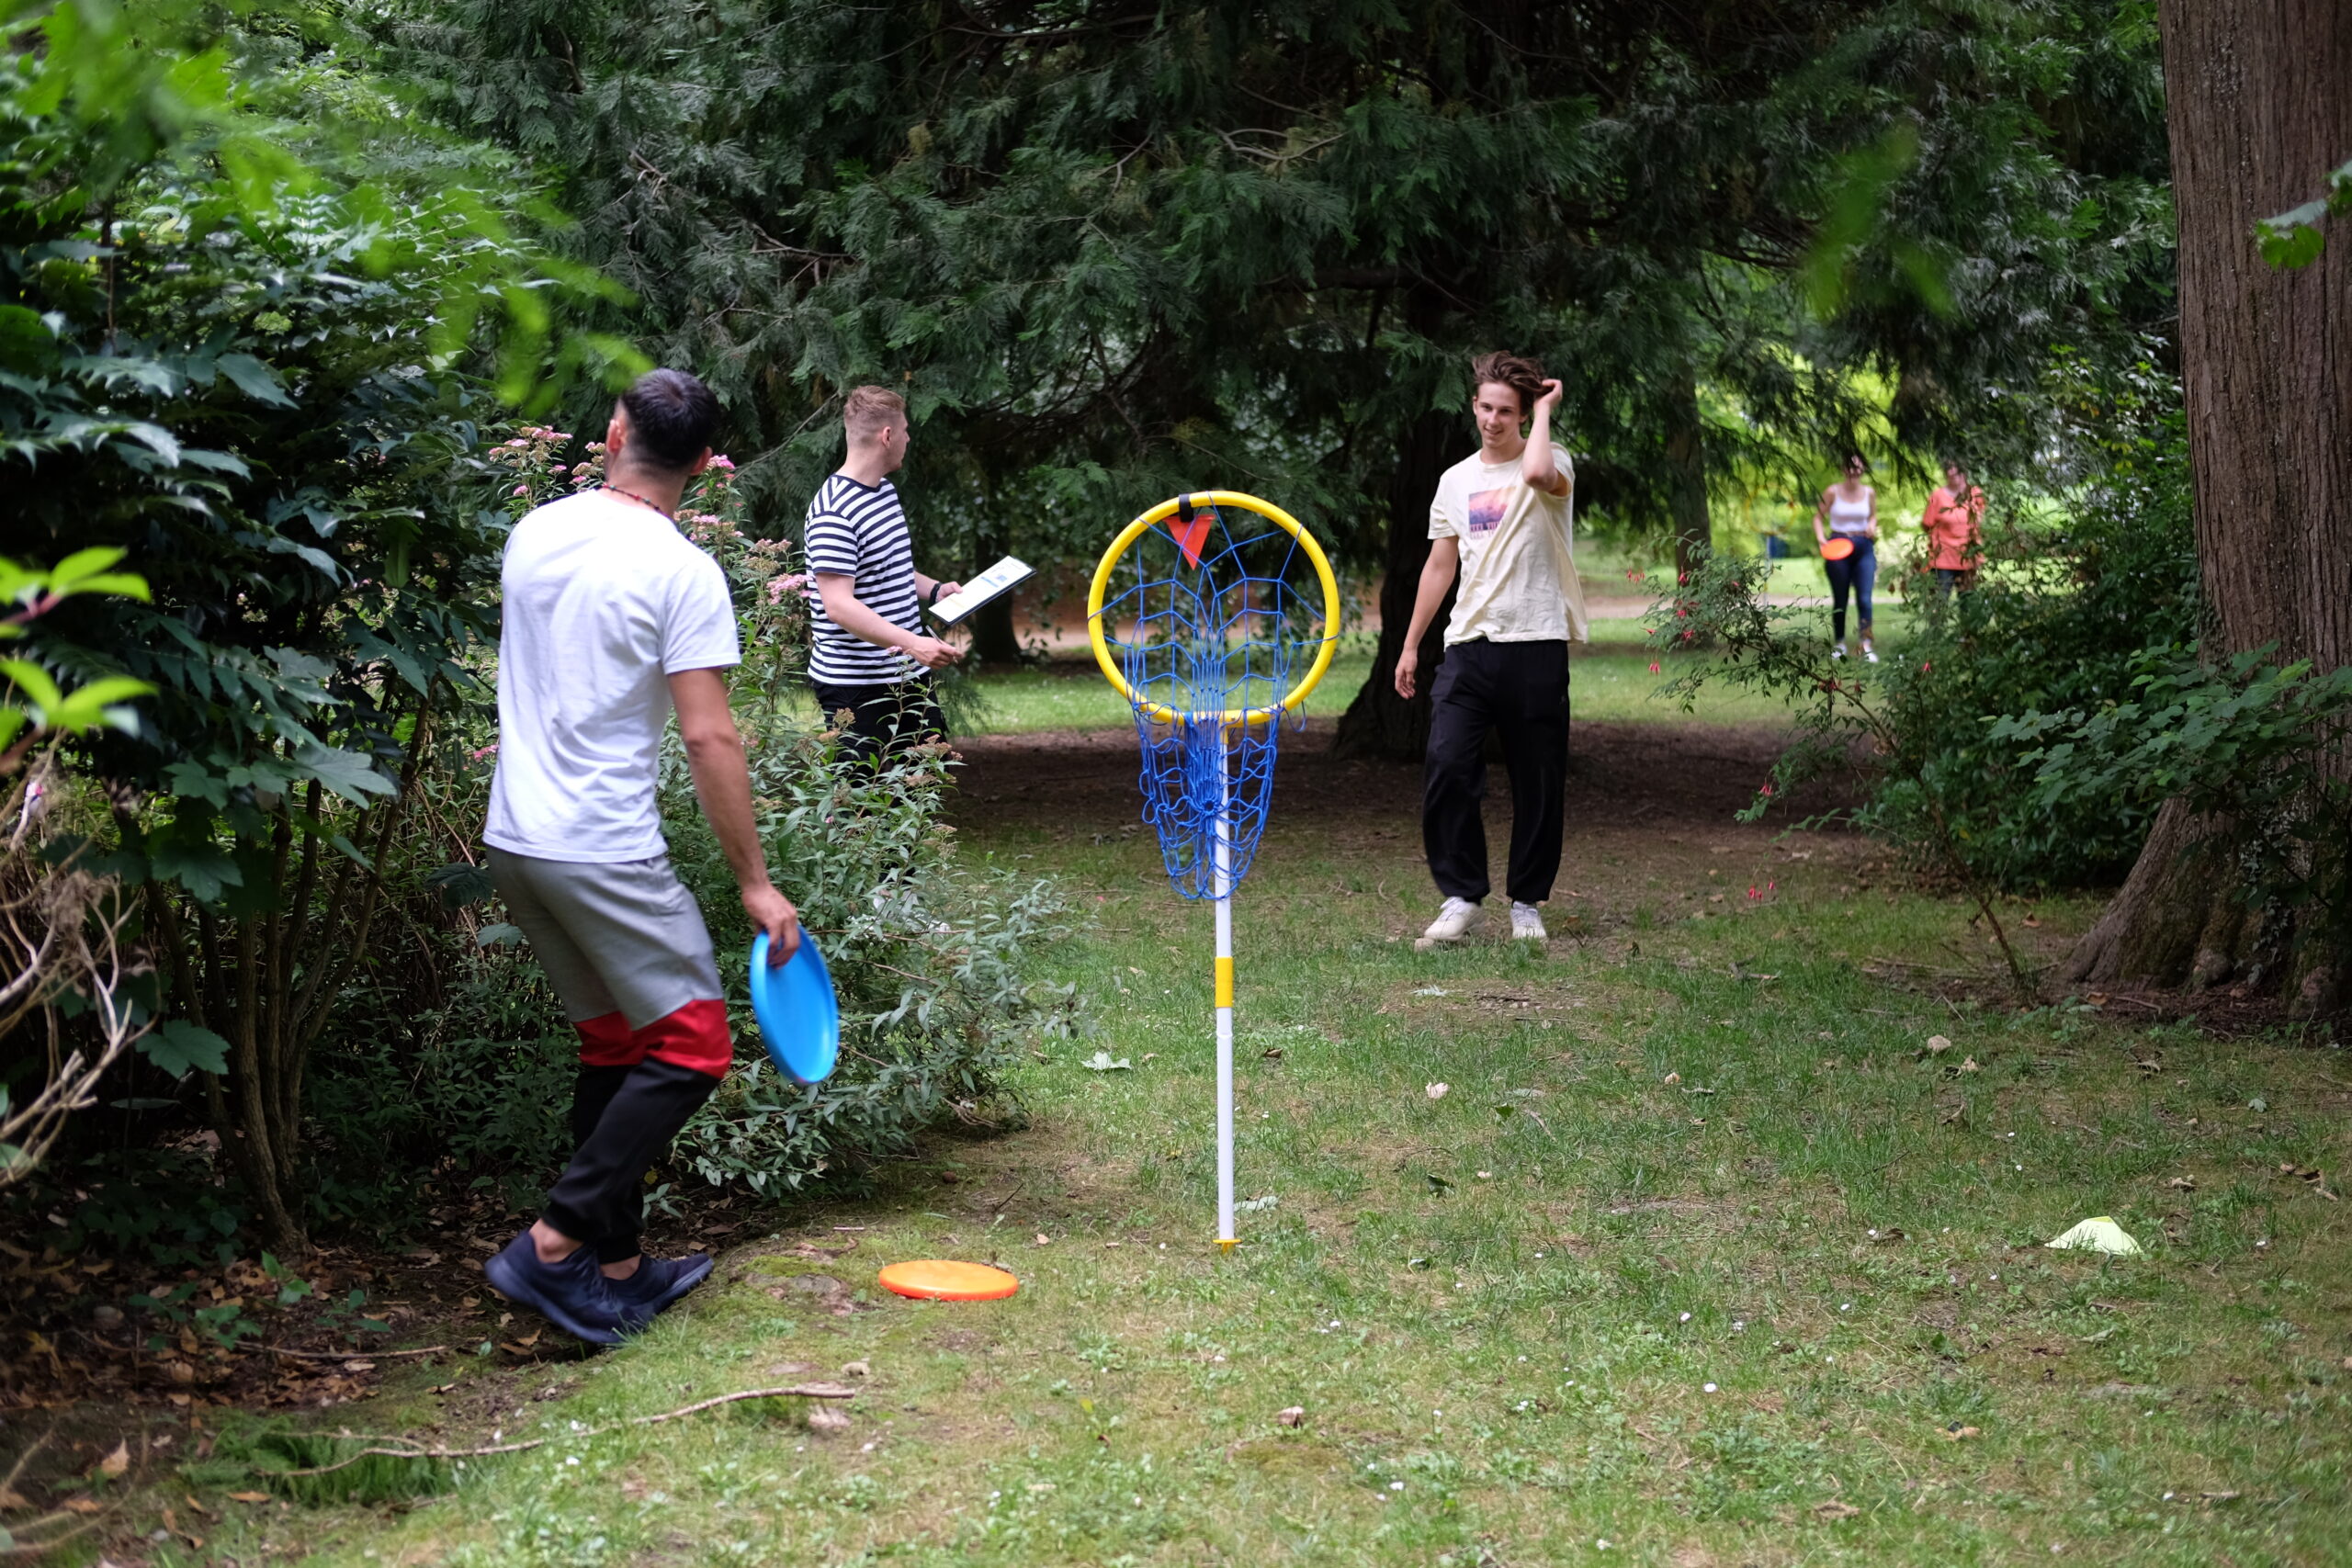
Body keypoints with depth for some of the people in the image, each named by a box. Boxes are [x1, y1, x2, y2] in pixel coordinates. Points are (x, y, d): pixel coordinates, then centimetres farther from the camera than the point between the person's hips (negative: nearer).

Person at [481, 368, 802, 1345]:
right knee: (692, 1047, 0)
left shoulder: (534, 532, 6)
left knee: (614, 1043, 17)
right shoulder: (681, 571, -13)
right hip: (603, 853, -7)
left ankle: (616, 1268, 19)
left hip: (513, 842, 8)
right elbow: (708, 736, -16)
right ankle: (554, 1244, -8)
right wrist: (755, 885, -10)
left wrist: (641, 495, 34)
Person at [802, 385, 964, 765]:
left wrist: (934, 589, 10)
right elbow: (839, 606, -27)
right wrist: (911, 643, -35)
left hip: (909, 676, 10)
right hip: (855, 686, -10)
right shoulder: (834, 513, -20)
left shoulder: (886, 491, 13)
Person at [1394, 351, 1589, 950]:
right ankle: (1462, 897, -1)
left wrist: (1544, 408, -11)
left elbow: (1537, 473, -28)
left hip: (1536, 646, -3)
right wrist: (1410, 644, 16)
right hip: (1469, 646, 4)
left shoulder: (1551, 463, -1)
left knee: (1539, 782, 3)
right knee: (1447, 767, -11)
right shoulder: (1456, 480, 15)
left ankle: (1527, 903, 16)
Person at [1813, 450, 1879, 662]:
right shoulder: (1833, 492, -4)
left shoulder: (1869, 493, 3)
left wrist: (1872, 526, -5)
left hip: (1864, 548, 1)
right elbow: (1818, 516, 2)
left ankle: (1866, 645, -6)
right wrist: (1820, 538, -14)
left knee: (1864, 599, -8)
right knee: (1839, 600, 8)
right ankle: (1839, 644, 21)